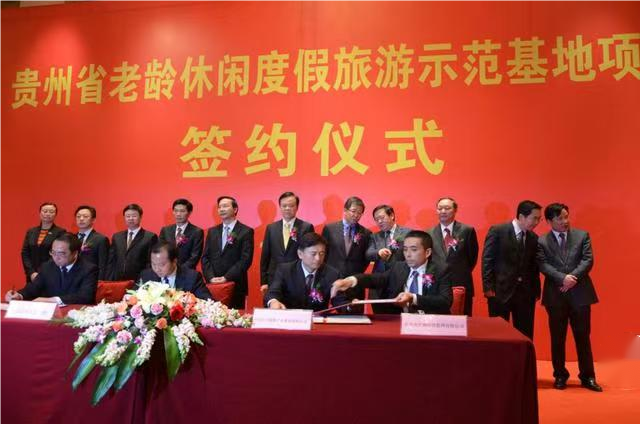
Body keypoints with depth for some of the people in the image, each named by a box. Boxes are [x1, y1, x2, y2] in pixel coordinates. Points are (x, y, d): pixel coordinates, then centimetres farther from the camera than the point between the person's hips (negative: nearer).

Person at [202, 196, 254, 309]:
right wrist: (210, 277, -6)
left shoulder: (246, 232, -1)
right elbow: (205, 257, 10)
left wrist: (226, 277, -14)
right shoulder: (212, 231, 14)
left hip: (235, 286, -4)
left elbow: (246, 259, -9)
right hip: (213, 285, 4)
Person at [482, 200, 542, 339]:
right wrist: (488, 287, -12)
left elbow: (534, 266, 15)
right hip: (500, 291, -5)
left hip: (526, 293, 5)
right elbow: (487, 260, -8)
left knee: (525, 335, 8)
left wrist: (536, 290, 9)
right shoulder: (497, 231, -6)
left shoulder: (534, 238, 9)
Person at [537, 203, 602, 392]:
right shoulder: (542, 241, 1)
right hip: (555, 295, -1)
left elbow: (588, 260, -4)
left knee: (583, 336, 8)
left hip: (580, 293, 1)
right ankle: (560, 375, 21)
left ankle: (587, 376, 20)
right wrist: (563, 278, -23)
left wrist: (573, 277, -17)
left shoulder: (582, 235, 5)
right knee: (557, 338, 8)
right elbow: (544, 265, -9)